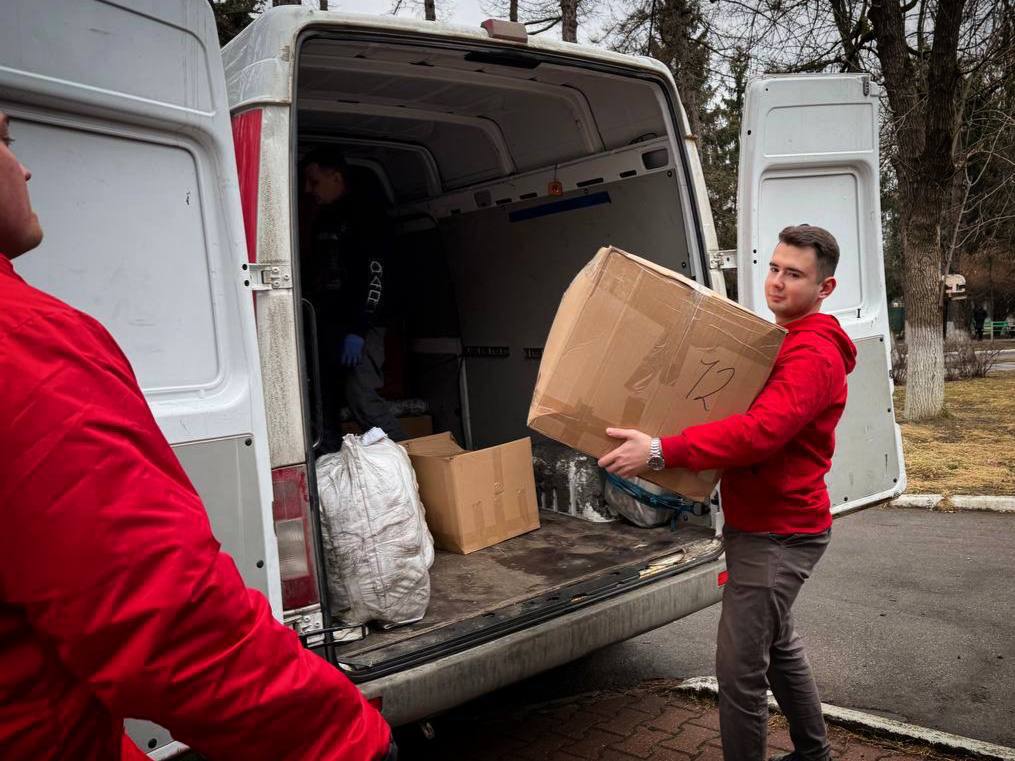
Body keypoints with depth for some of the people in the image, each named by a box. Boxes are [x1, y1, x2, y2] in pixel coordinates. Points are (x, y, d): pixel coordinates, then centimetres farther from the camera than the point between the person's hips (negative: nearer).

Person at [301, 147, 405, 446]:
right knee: (324, 405, 4)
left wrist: (358, 330, -20)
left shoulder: (365, 213, -4)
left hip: (357, 326, -8)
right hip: (324, 326, 8)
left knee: (361, 397, -17)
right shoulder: (321, 220, 21)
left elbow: (374, 273, -14)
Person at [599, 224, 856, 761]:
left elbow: (759, 431, -33)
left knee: (740, 669, -5)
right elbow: (741, 409, 19)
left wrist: (661, 451, -36)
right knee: (777, 645, 25)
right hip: (761, 523, 11)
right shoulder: (777, 341, 13)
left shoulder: (814, 354, -20)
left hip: (779, 534, -11)